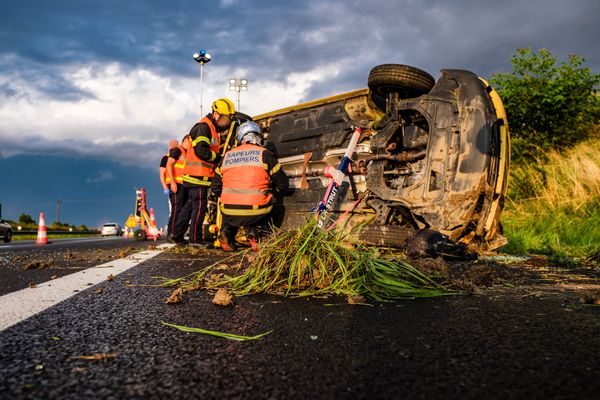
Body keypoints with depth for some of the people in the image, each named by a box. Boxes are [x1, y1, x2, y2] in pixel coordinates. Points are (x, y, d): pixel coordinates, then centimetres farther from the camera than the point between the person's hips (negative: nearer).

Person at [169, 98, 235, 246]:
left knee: (190, 204, 15)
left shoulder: (212, 128, 21)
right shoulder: (203, 126, -13)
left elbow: (213, 149, 24)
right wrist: (218, 158, -13)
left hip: (198, 175, 10)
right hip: (198, 175, -10)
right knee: (200, 206, -4)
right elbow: (200, 150, -23)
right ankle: (195, 239, 5)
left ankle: (176, 234, 22)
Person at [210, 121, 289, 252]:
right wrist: (270, 189, 28)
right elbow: (283, 184, 7)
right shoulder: (264, 154, 2)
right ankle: (253, 231, 7)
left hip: (229, 214, 4)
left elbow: (215, 188, 15)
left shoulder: (226, 156, 11)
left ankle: (227, 231, 11)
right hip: (255, 213, -3)